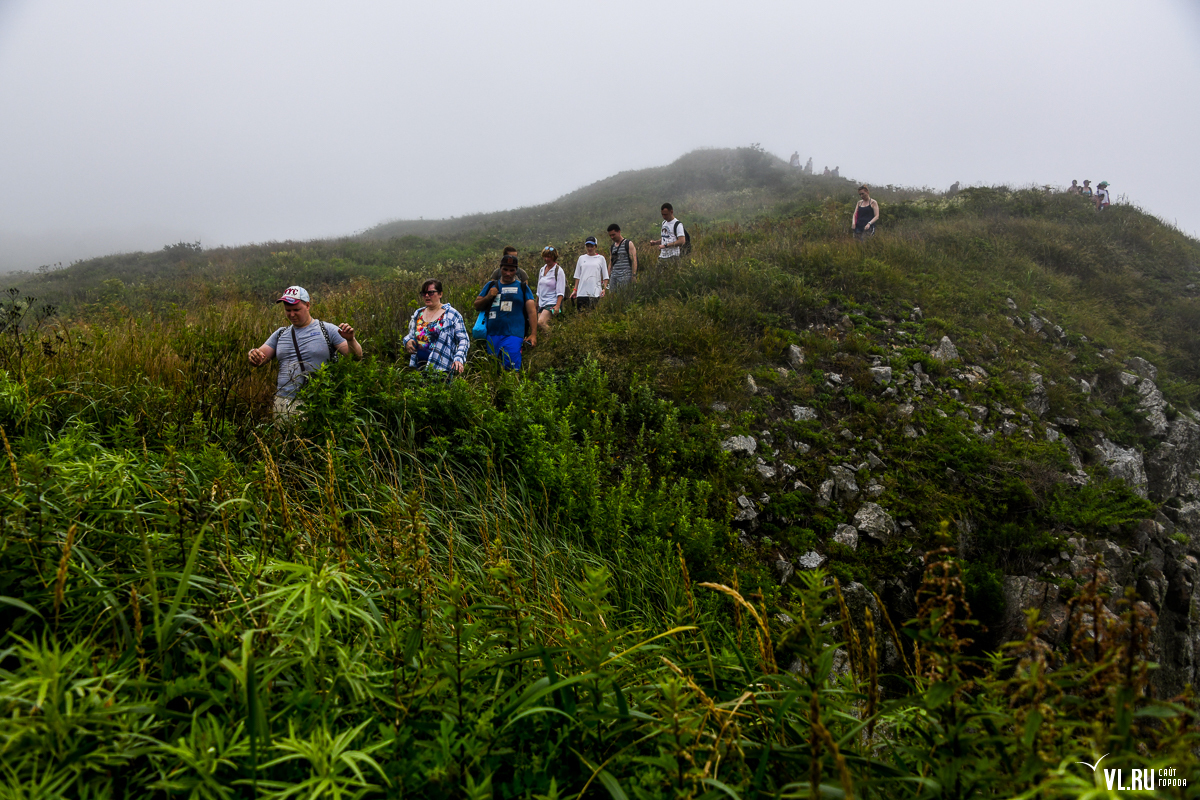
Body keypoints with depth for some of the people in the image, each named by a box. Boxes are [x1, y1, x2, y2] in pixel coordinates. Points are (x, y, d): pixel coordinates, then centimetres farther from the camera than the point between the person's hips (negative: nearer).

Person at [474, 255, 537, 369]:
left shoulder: (522, 287, 11)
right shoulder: (491, 285, 19)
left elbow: (532, 311, 4)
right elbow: (477, 306, 19)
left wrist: (533, 334, -7)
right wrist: (488, 297, -1)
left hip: (512, 335, -3)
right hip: (492, 335, 4)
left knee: (511, 369, -15)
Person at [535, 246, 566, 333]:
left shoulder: (559, 271, -6)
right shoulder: (542, 269, 15)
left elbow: (560, 292, -13)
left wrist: (557, 306, -22)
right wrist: (537, 303, 19)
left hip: (552, 303, -7)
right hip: (542, 304, 7)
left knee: (541, 323, -26)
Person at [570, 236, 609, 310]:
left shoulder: (601, 258, 8)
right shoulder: (581, 258, 14)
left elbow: (605, 276, 7)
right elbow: (577, 276, 17)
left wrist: (604, 288, -6)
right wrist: (575, 289, 10)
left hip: (595, 293, -2)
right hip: (582, 292, 2)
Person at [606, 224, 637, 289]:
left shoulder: (628, 244, 0)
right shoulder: (612, 247, 19)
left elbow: (634, 261, -6)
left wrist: (634, 276, -15)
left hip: (625, 276, -6)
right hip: (614, 276, 6)